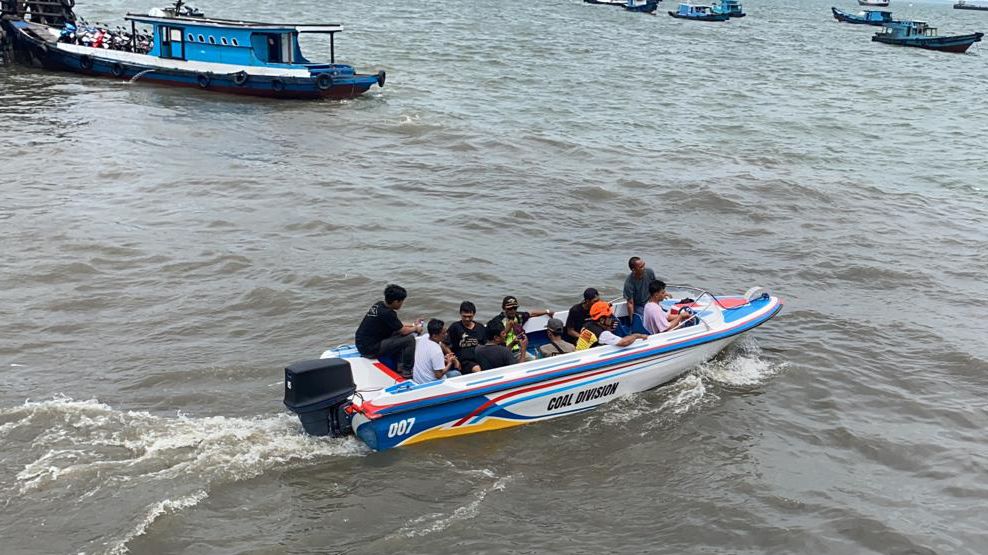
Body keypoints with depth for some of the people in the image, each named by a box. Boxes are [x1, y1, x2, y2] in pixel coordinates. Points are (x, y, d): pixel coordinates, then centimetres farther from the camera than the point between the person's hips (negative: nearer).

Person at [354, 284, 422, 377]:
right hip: (370, 349, -10)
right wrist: (416, 328, 8)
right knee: (409, 339, -12)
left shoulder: (379, 305, 6)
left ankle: (400, 366, 17)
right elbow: (403, 331, -11)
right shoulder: (387, 313, -22)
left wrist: (413, 325, 21)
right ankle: (406, 371, 1)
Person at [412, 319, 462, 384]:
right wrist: (450, 363, -10)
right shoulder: (437, 351, -29)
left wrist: (443, 358, 5)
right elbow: (439, 375, -24)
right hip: (428, 383, -8)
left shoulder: (422, 339, -5)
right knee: (456, 373, 7)